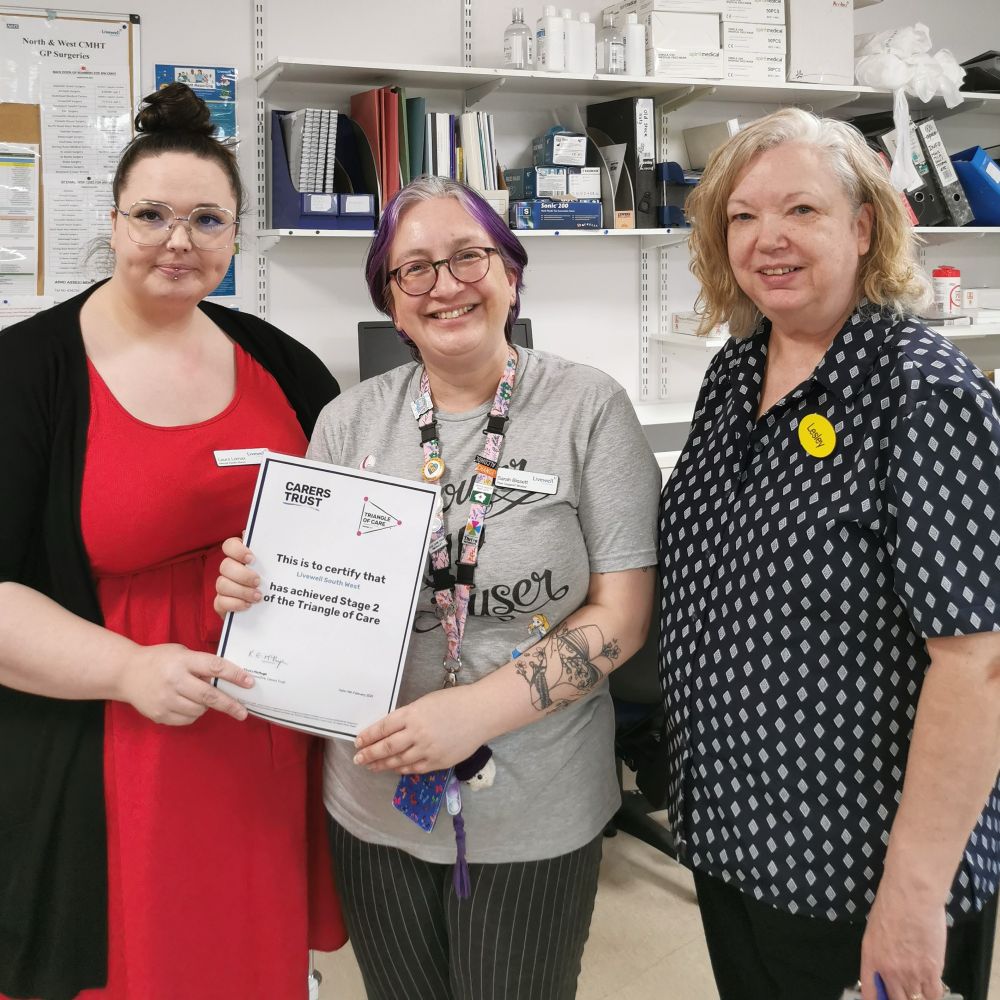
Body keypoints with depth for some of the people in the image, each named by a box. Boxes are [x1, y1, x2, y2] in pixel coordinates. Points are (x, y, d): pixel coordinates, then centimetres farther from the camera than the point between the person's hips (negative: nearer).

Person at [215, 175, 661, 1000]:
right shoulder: (350, 421, 0)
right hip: (372, 802, 3)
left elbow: (621, 615, -12)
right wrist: (255, 588, -15)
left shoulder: (588, 407, -9)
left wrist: (480, 710, -23)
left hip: (533, 813, -2)